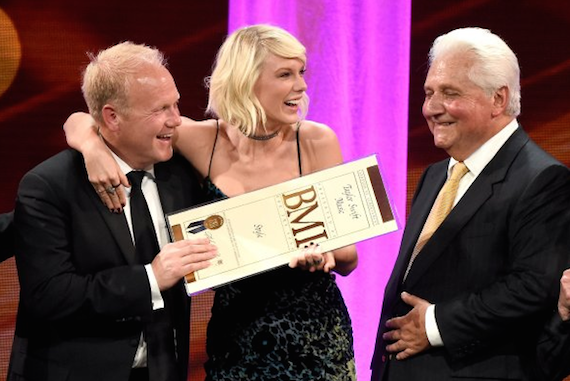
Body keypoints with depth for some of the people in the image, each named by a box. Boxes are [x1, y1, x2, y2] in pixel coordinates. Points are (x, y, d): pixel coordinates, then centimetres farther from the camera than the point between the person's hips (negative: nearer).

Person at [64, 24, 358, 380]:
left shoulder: (317, 143, -8)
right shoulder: (203, 141, -7)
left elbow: (348, 258, -3)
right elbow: (80, 122, -2)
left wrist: (325, 254, -27)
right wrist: (93, 147, -26)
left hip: (316, 336, -1)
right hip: (237, 337, 1)